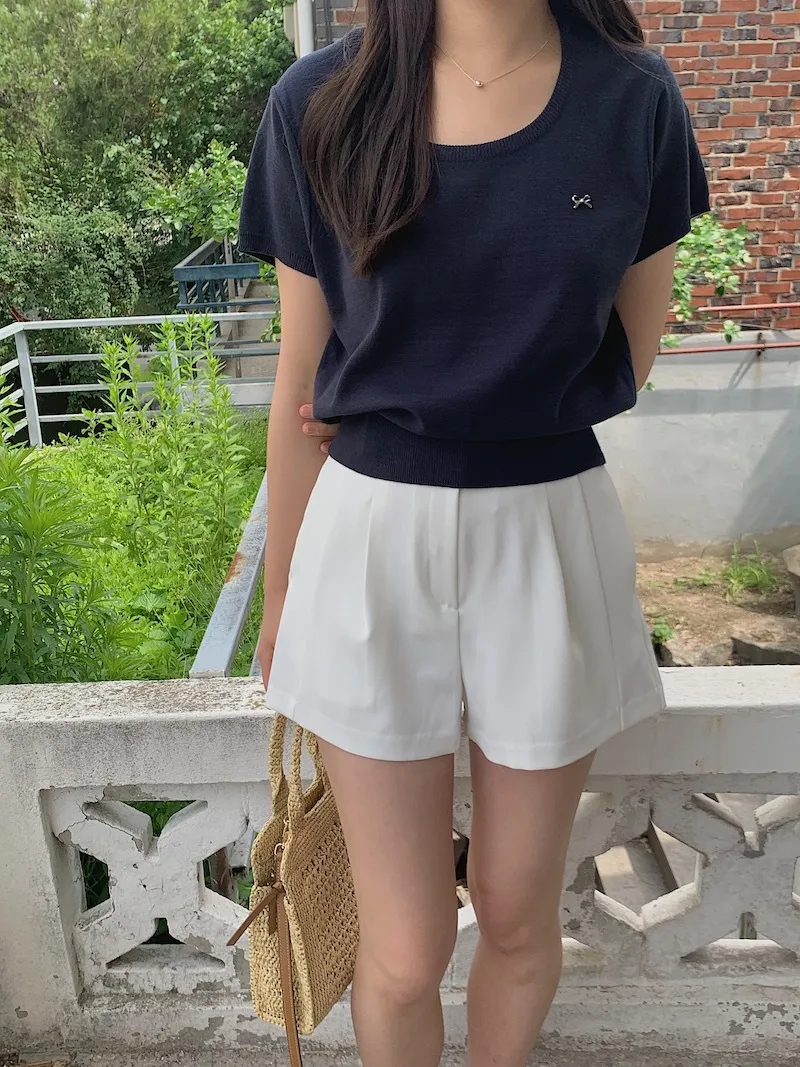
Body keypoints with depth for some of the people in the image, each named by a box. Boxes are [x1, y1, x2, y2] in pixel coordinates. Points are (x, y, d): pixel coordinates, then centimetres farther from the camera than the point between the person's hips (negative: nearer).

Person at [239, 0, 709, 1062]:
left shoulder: (634, 100, -2)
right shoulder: (319, 104, -3)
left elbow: (629, 356, 6)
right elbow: (302, 381, 3)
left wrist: (411, 407, -3)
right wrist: (280, 595, 11)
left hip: (549, 536, 1)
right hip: (371, 537, 0)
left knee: (517, 915, 18)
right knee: (405, 955, 9)